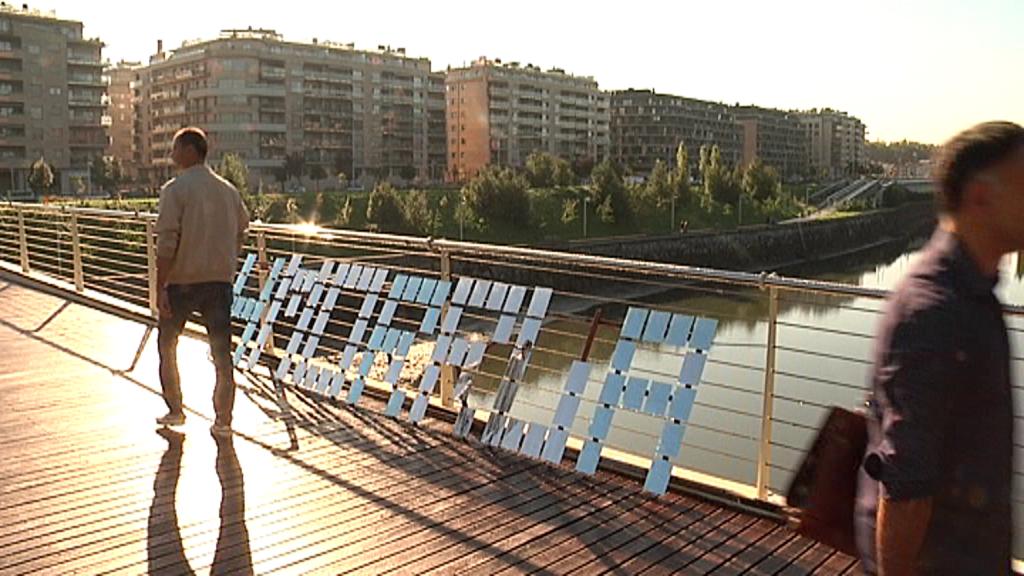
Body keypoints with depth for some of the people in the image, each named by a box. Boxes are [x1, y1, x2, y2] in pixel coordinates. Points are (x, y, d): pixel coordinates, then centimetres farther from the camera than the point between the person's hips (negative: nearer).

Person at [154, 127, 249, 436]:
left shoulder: (175, 189, -10)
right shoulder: (228, 190, 6)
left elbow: (167, 242, -15)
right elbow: (241, 230, 15)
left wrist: (160, 287, -12)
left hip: (182, 281, -4)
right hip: (220, 280, 4)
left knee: (167, 344, 16)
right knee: (222, 351, 6)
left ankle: (174, 410, 22)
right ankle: (223, 419, 7)